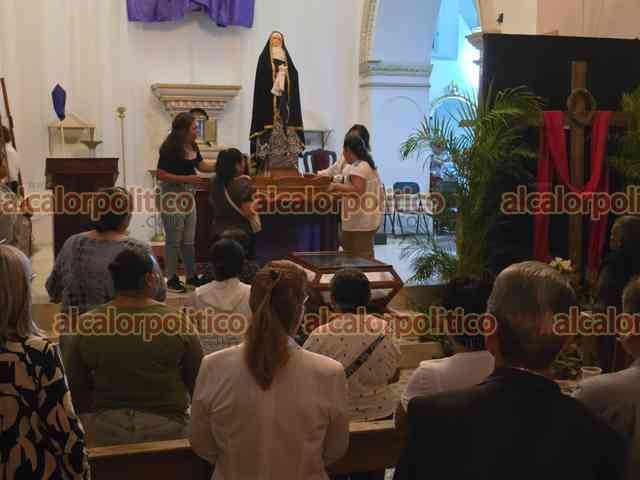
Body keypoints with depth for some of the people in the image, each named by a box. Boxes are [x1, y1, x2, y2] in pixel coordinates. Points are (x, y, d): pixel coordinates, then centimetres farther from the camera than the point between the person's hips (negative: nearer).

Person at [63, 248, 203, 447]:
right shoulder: (178, 322, -12)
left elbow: (75, 386, 2)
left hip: (105, 431, 2)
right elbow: (198, 382, -3)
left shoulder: (86, 325, -8)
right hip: (165, 428, -1)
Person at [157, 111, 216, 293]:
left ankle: (192, 276, 25)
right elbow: (161, 175, -19)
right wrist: (187, 179, -22)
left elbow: (202, 165, 18)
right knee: (174, 241, 1)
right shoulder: (169, 149, -18)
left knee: (189, 241, 15)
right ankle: (172, 279, 11)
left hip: (188, 196, 8)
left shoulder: (192, 147, 4)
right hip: (172, 197, -8)